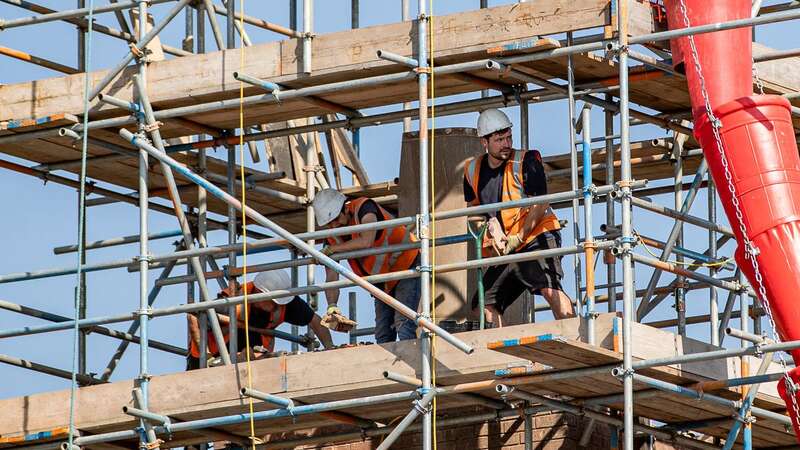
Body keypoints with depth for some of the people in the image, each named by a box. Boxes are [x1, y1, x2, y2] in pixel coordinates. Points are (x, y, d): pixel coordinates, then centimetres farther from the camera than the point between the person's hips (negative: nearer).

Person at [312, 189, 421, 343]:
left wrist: (332, 249, -29)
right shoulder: (333, 235, -6)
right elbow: (331, 276, -9)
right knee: (383, 333, 4)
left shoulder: (364, 207, -23)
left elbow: (366, 241, -41)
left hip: (406, 265, -7)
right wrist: (332, 305, -27)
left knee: (403, 325, -19)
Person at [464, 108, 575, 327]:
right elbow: (473, 207, 19)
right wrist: (491, 222, -3)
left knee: (549, 288, -31)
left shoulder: (526, 162, -9)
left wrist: (518, 238, -17)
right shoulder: (473, 170, 6)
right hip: (504, 249, 7)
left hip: (537, 235, -7)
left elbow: (540, 206, -12)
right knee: (486, 304, 5)